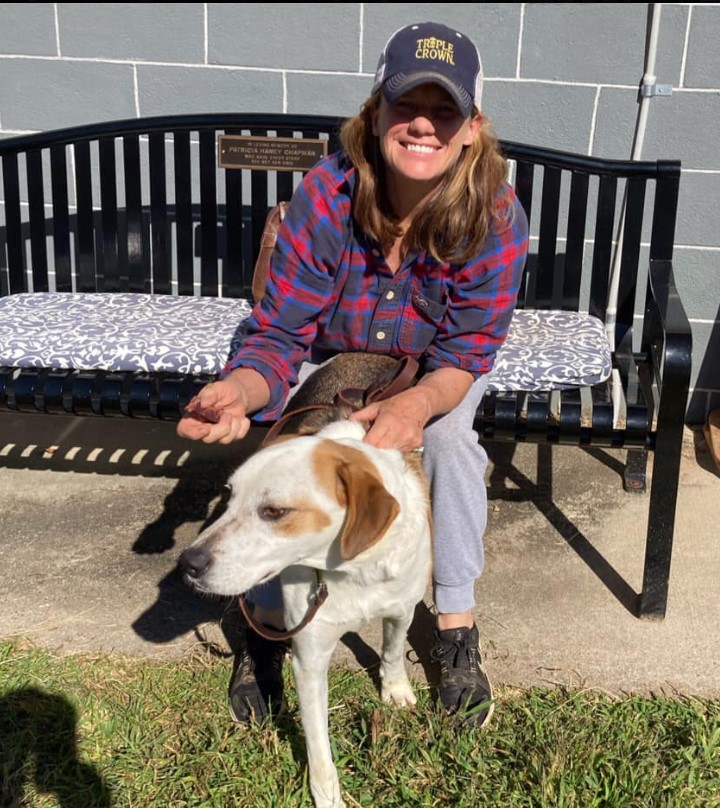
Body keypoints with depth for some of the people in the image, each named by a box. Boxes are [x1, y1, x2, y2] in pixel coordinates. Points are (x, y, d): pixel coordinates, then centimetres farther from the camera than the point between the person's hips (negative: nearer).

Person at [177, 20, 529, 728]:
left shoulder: (495, 215, -28)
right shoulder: (327, 193, -30)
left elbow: (465, 352, -22)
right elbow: (280, 333, -26)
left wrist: (418, 404, -46)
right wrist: (242, 388, -50)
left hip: (437, 369, 0)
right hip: (331, 356, 1)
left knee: (450, 438, -29)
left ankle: (457, 627, -10)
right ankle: (270, 622, -3)